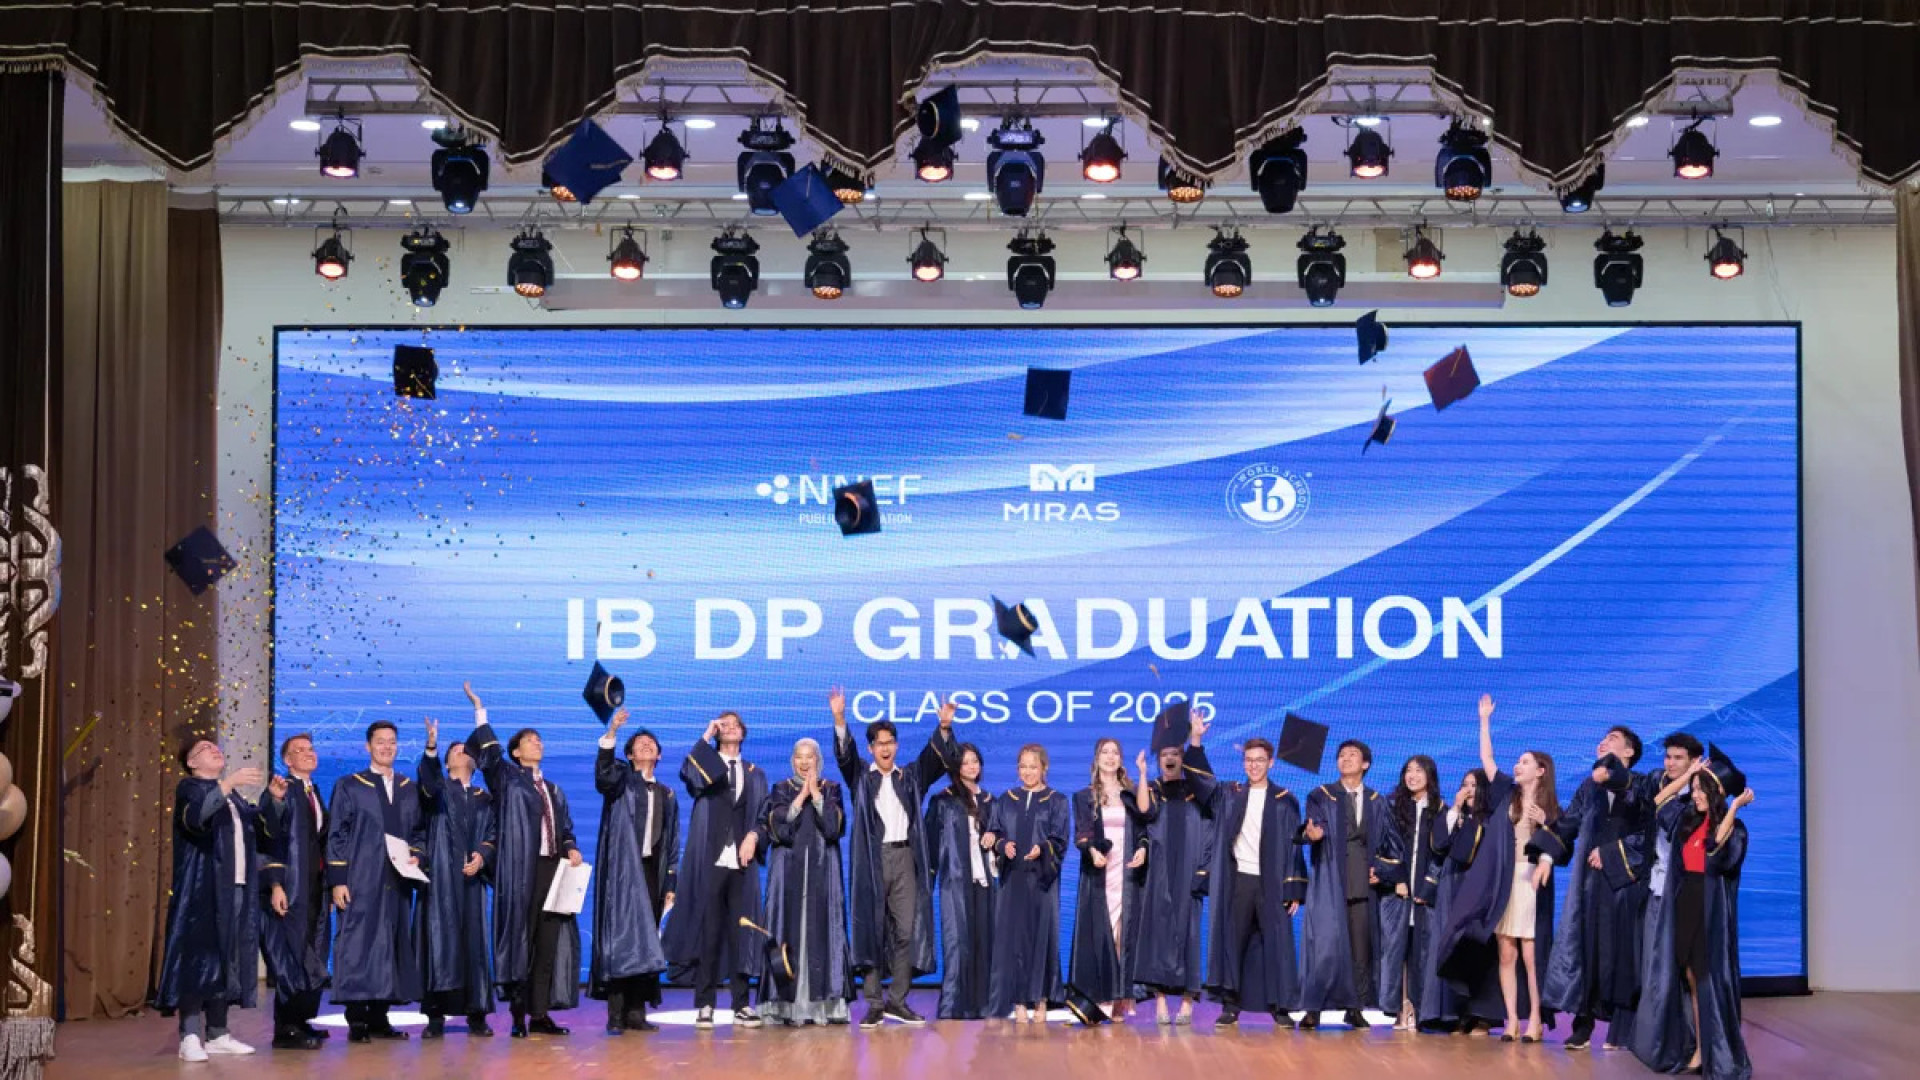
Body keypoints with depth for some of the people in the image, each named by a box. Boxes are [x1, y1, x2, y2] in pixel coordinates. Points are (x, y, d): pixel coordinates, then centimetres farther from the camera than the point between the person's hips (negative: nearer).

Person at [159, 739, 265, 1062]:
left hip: (235, 888, 7)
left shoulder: (232, 796, 21)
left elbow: (260, 826, 23)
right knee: (199, 958, -10)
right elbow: (195, 817, -23)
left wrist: (274, 799, 7)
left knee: (225, 960, 7)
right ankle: (190, 1038, -12)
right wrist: (229, 782, -30)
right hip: (203, 889, -7)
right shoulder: (188, 788, -1)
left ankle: (217, 1035, 11)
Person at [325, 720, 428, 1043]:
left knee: (392, 947, 3)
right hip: (360, 882, -4)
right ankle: (357, 1021, -4)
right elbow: (336, 836, 0)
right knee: (358, 946, -7)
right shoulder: (349, 786, 4)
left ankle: (379, 1018, 9)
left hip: (397, 882, 4)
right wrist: (337, 880, -9)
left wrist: (417, 856, -3)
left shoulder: (409, 790, 15)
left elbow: (419, 832, 19)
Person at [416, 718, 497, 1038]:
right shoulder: (438, 789, 9)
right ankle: (436, 1016, -6)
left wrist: (482, 856, -13)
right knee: (439, 940, -7)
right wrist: (431, 747, -35)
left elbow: (493, 835, 10)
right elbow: (428, 780, -15)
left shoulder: (485, 800, 18)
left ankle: (476, 1015, 3)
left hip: (471, 878, 2)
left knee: (474, 942, -1)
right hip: (440, 877, -2)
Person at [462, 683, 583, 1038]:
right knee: (521, 937, -6)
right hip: (521, 869, -5)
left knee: (549, 940, 1)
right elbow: (489, 752, -4)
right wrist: (479, 710, -8)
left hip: (552, 866, 5)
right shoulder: (507, 779, 9)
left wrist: (571, 848, -2)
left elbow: (565, 827, 19)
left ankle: (540, 1014, 4)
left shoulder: (554, 790, 23)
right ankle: (518, 1014, -2)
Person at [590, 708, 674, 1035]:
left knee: (645, 941, 3)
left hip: (651, 870, 5)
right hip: (622, 869, -5)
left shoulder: (666, 794, 18)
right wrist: (611, 733, -33)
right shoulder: (621, 779, 5)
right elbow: (603, 776, -20)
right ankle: (616, 1016, -11)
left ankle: (636, 1013, 7)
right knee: (619, 937, -10)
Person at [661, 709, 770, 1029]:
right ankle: (704, 1005, -1)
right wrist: (706, 736, -8)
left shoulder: (755, 774, 19)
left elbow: (765, 816, 12)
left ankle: (741, 1005, 4)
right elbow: (689, 774, -13)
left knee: (741, 933, 0)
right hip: (710, 861, -2)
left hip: (741, 862, 2)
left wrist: (754, 835, -8)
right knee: (707, 932, -4)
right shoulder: (706, 762, 11)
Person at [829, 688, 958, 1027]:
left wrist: (944, 728, -18)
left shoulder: (912, 776, 15)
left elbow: (936, 758, 1)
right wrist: (840, 719, -25)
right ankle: (874, 1004, 0)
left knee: (907, 929, -2)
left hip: (904, 857, 2)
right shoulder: (860, 776, 10)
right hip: (872, 859, -2)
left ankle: (897, 1000, 5)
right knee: (872, 930, -2)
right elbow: (844, 754, -7)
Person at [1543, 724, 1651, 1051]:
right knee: (1586, 948, -1)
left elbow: (1647, 834, -10)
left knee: (1621, 950, -3)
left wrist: (1611, 852, -19)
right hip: (1592, 881, 4)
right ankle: (1583, 1023, 2)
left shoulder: (1638, 785, 1)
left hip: (1625, 880, -4)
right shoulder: (1589, 787, 15)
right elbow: (1566, 828, 10)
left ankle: (1621, 1030, 1)